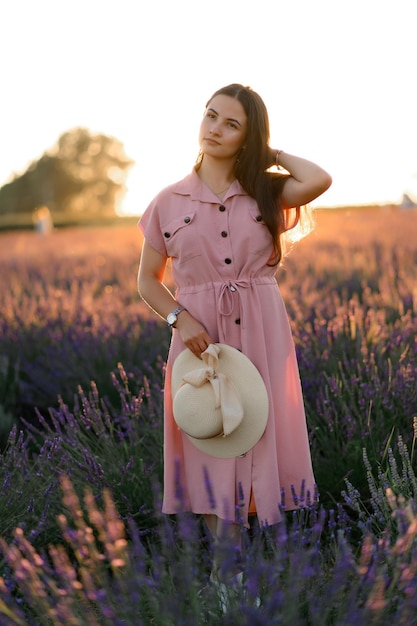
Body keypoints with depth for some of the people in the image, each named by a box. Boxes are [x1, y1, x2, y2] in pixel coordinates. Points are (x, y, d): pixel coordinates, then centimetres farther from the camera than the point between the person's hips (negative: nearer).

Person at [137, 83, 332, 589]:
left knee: (257, 432, 4)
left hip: (261, 332, 0)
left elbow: (320, 180, -18)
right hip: (199, 334, 0)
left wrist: (270, 153, -1)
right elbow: (148, 280, 8)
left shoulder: (266, 191, 3)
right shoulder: (169, 202, 4)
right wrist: (179, 319, -10)